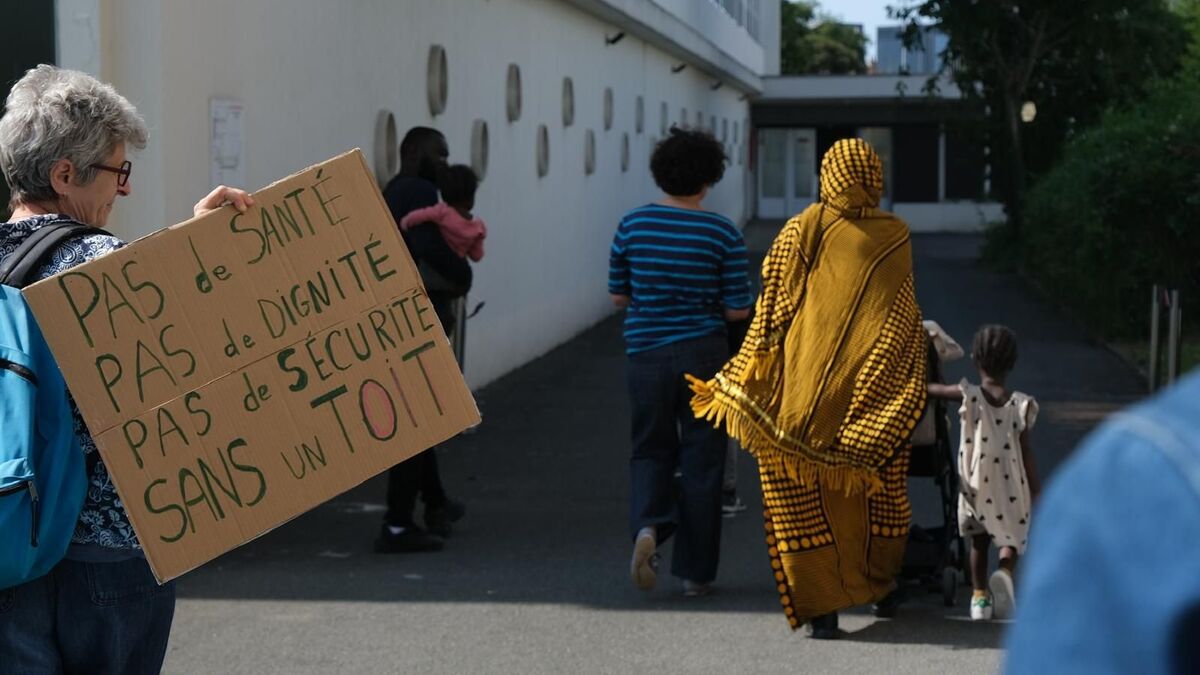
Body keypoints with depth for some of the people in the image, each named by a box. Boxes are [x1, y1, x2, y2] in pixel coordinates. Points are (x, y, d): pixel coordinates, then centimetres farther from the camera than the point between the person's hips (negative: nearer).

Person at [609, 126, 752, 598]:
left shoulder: (632, 225, -1)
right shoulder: (722, 233, -7)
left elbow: (618, 297, 6)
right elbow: (738, 310, -6)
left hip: (646, 352, 2)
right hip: (702, 354, -2)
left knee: (651, 448, 15)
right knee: (701, 458, 7)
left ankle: (647, 524, -14)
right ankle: (695, 571, 11)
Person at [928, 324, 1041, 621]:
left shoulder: (968, 395, -8)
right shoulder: (1021, 404, -7)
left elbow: (929, 388, 3)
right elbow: (1026, 452, -6)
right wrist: (1037, 490, 1)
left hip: (975, 486, 1)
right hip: (1010, 487, -1)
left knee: (979, 541, 19)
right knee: (1010, 540, 11)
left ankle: (980, 596, 15)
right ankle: (1005, 572, -19)